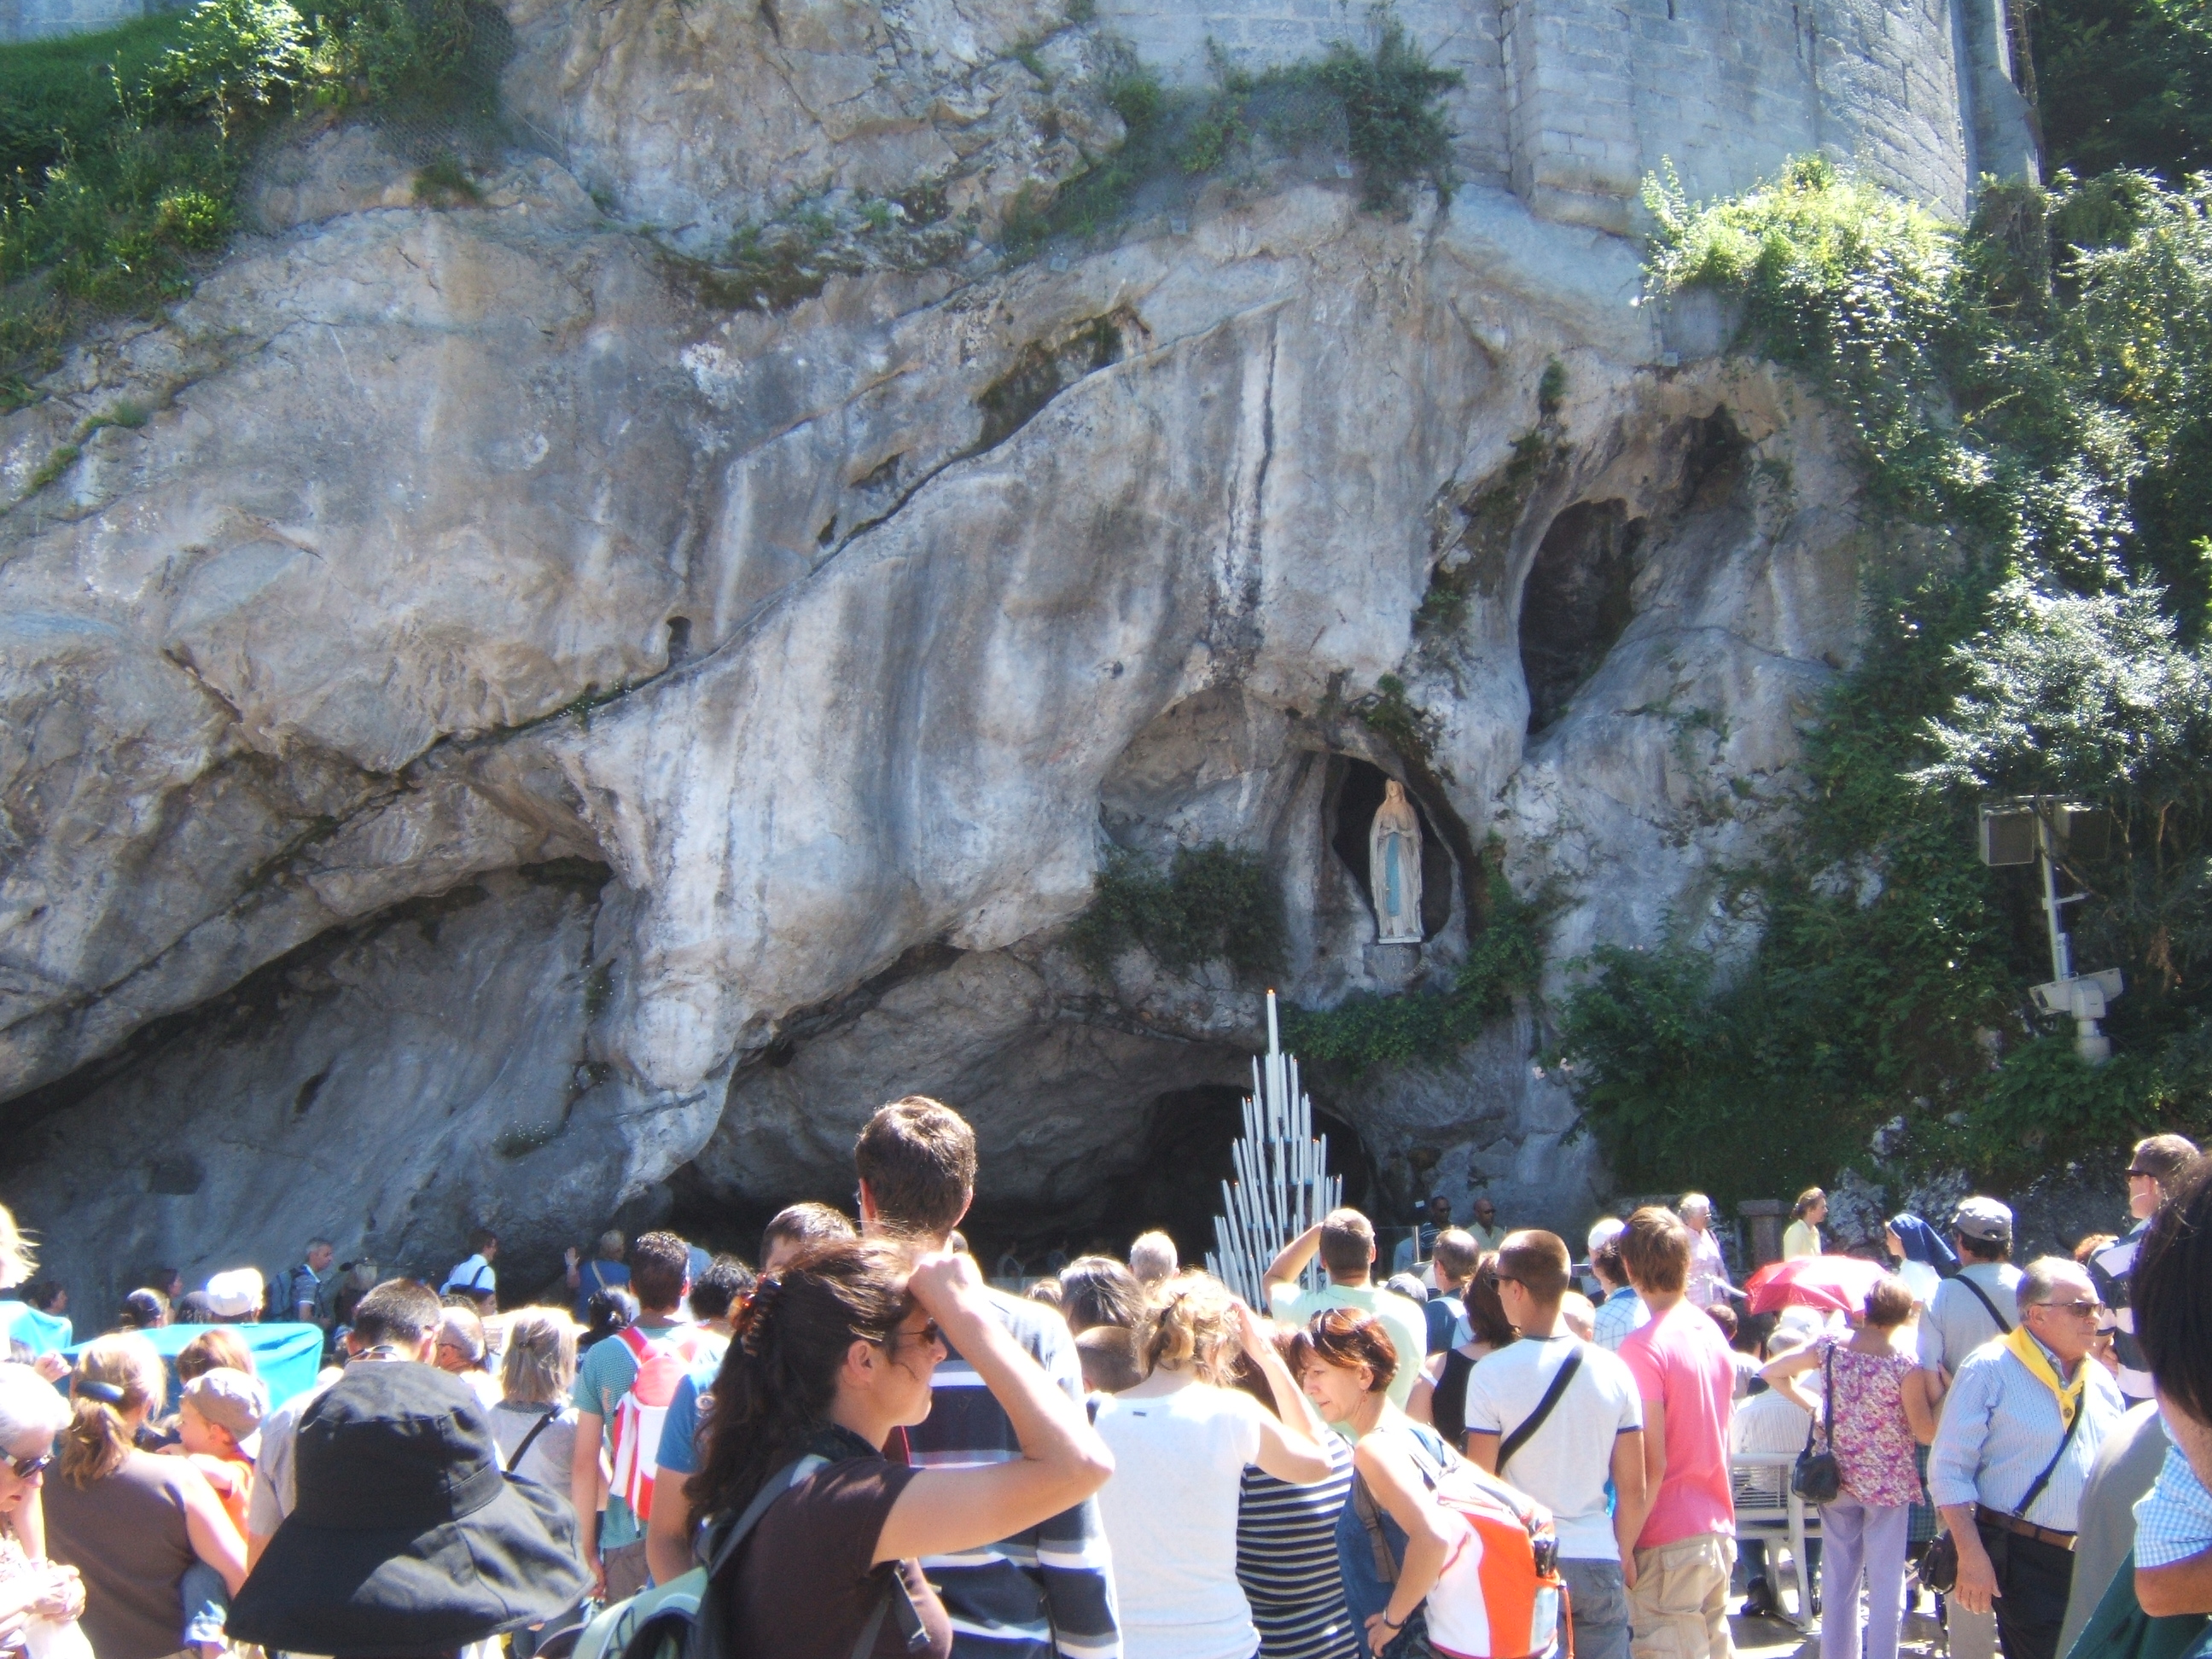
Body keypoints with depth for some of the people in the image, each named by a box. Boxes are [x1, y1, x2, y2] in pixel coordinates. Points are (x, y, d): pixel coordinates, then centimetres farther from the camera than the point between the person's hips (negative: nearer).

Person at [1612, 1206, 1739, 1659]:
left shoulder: (1644, 1347, -17)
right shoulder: (1713, 1332, 7)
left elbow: (1649, 1467, -18)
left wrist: (1621, 1548, -12)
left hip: (1669, 1543, -8)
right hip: (1720, 1535, 8)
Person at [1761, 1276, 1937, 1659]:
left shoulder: (1829, 1346, -6)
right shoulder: (1906, 1363, -17)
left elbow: (1772, 1372, 4)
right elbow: (1926, 1432, -13)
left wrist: (1809, 1404, 10)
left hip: (1838, 1480, 4)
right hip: (1888, 1483, -4)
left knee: (1838, 1578, 15)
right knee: (1886, 1582, 5)